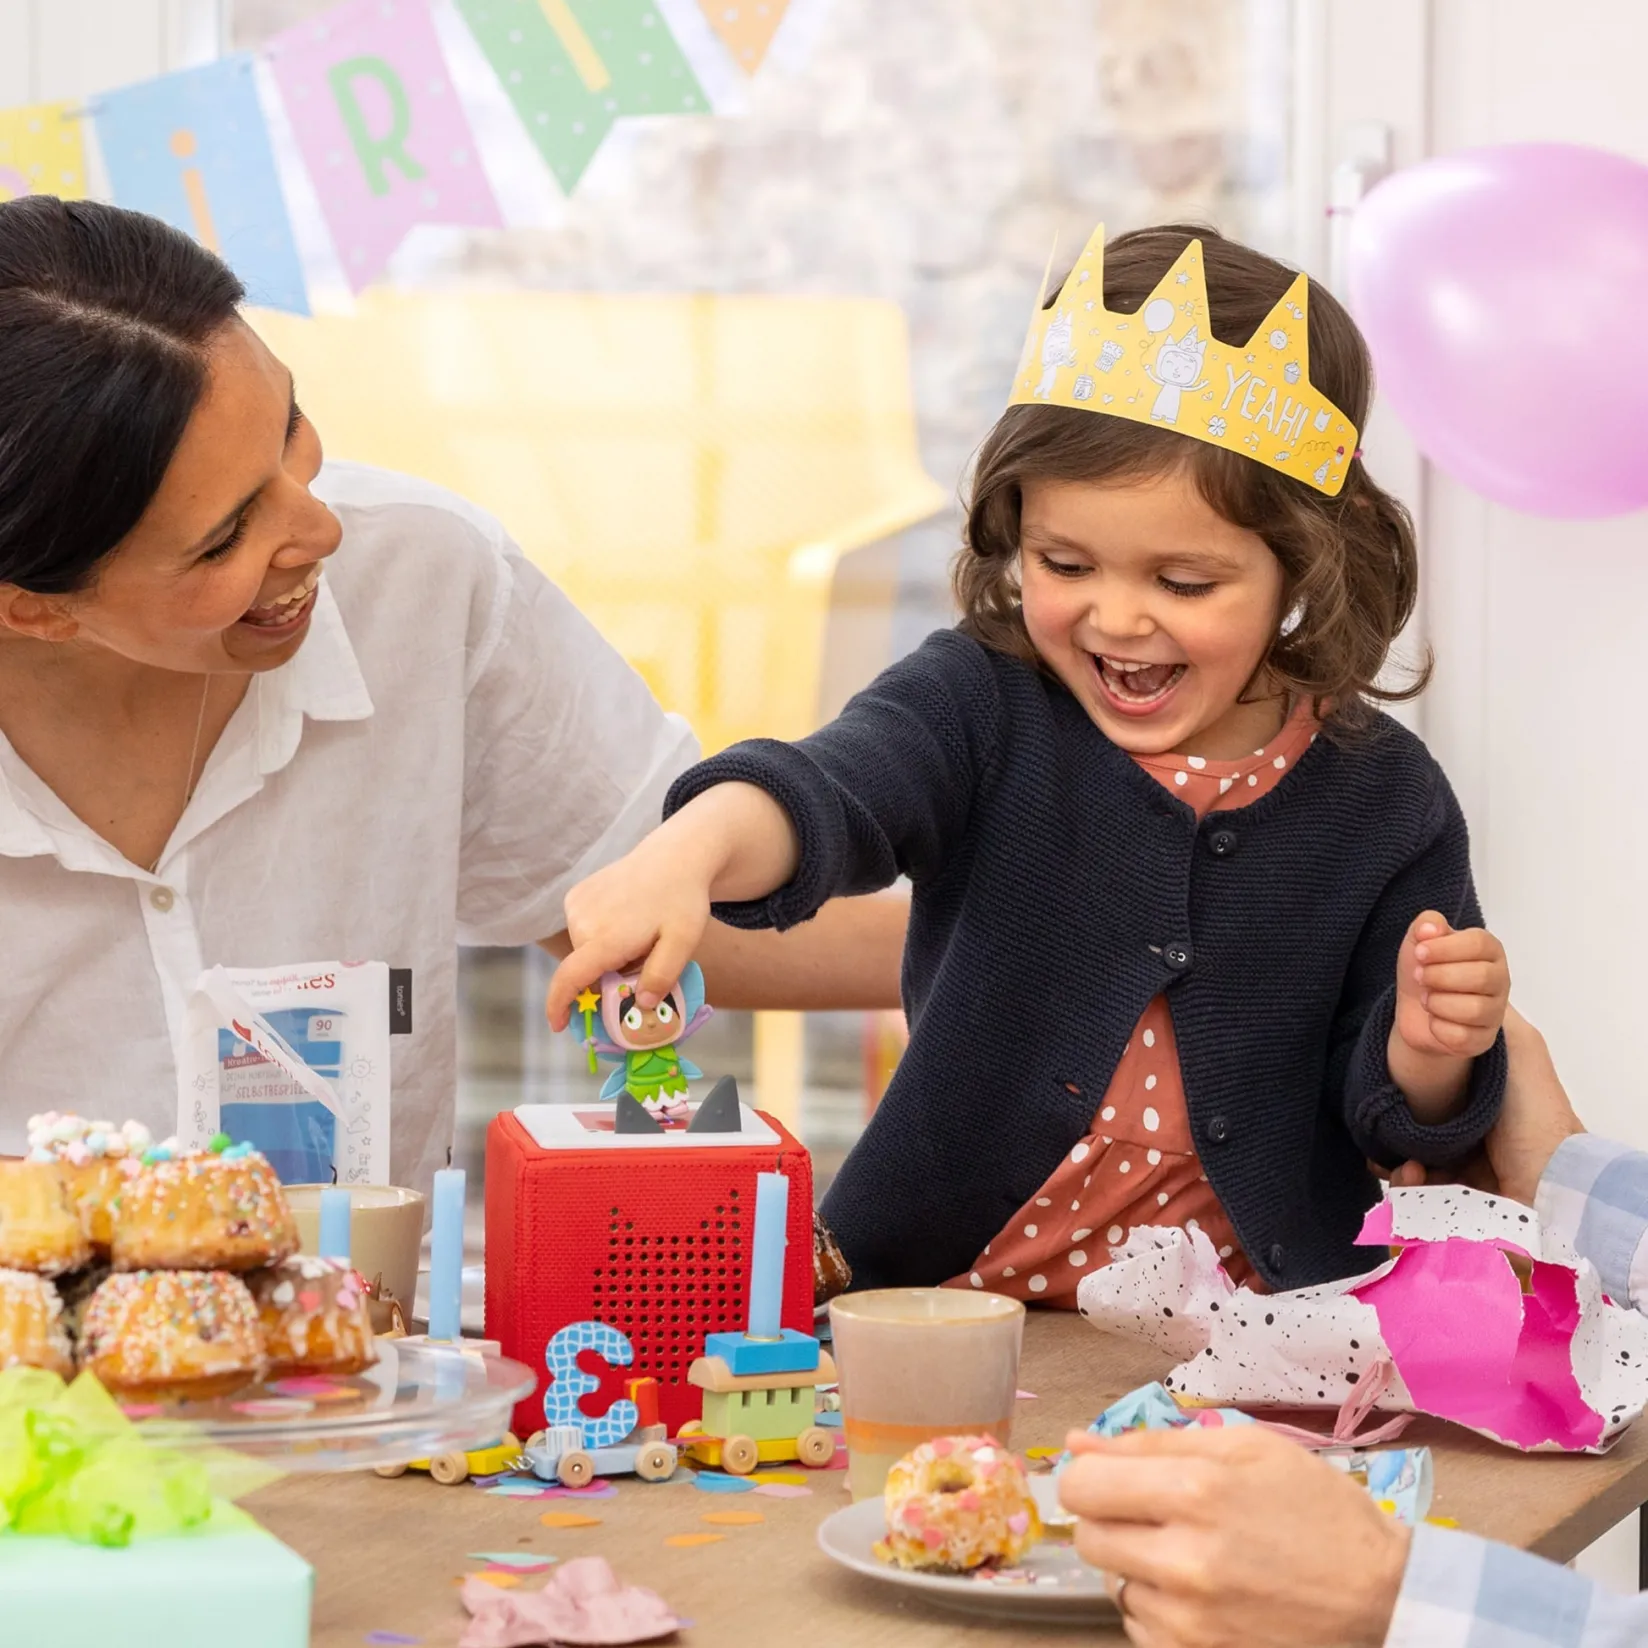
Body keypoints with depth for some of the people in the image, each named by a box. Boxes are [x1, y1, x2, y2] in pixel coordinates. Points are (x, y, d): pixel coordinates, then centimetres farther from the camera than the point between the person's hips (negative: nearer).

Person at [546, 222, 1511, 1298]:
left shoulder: (1380, 798, 0)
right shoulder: (985, 705, -3)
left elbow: (1397, 1122, 9)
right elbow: (834, 788, -25)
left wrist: (1430, 1049, -14)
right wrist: (693, 849, -46)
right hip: (943, 1297, -1)